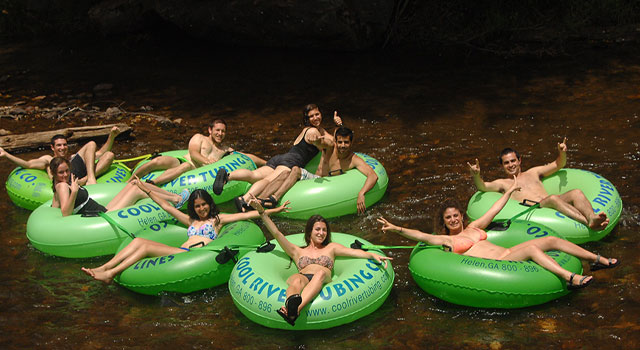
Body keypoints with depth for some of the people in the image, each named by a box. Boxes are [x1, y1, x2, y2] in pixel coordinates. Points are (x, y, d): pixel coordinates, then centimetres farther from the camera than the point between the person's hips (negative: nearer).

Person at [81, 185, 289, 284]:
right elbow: (167, 206, 37)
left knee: (146, 246, -23)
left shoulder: (218, 219, 17)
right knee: (139, 240, -13)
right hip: (181, 251, 6)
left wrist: (272, 211, 0)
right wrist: (147, 190, 39)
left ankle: (110, 274, -29)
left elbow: (245, 215, 9)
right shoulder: (191, 221, 32)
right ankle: (103, 268, -23)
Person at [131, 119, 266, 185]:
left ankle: (150, 184, -51)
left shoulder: (225, 150, 28)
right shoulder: (199, 138, 19)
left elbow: (247, 157, 26)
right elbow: (193, 153, 0)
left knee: (186, 166, -40)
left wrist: (267, 163, 17)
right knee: (157, 161, -31)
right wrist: (206, 160, -19)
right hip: (180, 161, 1)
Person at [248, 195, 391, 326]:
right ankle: (290, 306, -74)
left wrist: (373, 255, 1)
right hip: (302, 277, 1)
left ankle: (296, 309, -66)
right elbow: (276, 233, 27)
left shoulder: (331, 248, 35)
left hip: (323, 281, -1)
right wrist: (262, 211, 19)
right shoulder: (297, 251, 34)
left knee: (320, 273, -39)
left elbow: (355, 252, 20)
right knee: (297, 279, -38)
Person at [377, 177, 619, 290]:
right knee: (532, 248, -31)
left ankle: (597, 260, 4)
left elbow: (493, 211, 30)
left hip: (507, 253, 8)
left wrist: (510, 191, 36)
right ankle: (570, 278, -40)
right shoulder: (446, 240, 5)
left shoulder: (473, 228, 22)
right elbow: (419, 235, -7)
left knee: (552, 240, -2)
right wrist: (396, 229, -19)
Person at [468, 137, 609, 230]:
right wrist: (476, 176, -20)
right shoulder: (503, 183, 21)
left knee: (576, 193, -22)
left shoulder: (533, 173, 33)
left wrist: (562, 153, 7)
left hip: (551, 205, 5)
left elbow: (558, 165, 30)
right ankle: (589, 222, -52)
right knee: (553, 198, -36)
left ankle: (592, 217, -48)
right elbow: (483, 186, 2)